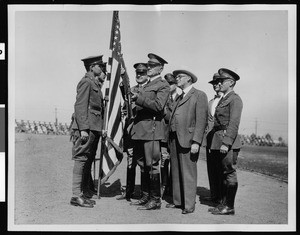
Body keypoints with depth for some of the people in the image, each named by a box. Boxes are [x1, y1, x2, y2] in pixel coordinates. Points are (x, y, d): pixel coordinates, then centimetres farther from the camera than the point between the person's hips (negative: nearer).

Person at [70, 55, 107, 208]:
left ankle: (85, 192, 21)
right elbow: (80, 106, -17)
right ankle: (76, 196, -4)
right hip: (86, 127, -10)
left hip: (94, 128, 10)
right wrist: (83, 129, -22)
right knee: (81, 159, -7)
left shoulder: (95, 84, 22)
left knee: (88, 161, 13)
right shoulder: (86, 82, -9)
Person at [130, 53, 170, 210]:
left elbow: (158, 105, -19)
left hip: (151, 129, -9)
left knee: (152, 165, -6)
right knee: (143, 164, 12)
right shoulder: (146, 85, 23)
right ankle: (146, 197, 20)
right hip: (140, 129, 9)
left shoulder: (163, 85, -4)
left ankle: (155, 200, 1)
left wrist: (138, 98, -19)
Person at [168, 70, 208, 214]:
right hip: (174, 139, 8)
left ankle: (189, 205, 2)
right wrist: (170, 140, 9)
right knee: (176, 172, 13)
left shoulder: (199, 95, -3)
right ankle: (178, 201, 23)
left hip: (188, 139, -8)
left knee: (188, 173, -5)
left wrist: (196, 142, -18)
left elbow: (201, 121, -11)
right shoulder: (179, 97, 22)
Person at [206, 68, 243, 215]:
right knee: (224, 174, 13)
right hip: (218, 142, 9)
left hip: (229, 142, -9)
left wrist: (226, 142, -23)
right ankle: (223, 203, 20)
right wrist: (212, 142, 14)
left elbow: (234, 123, -17)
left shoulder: (235, 99, -9)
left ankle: (229, 207, 3)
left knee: (229, 173, -3)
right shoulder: (223, 99, 19)